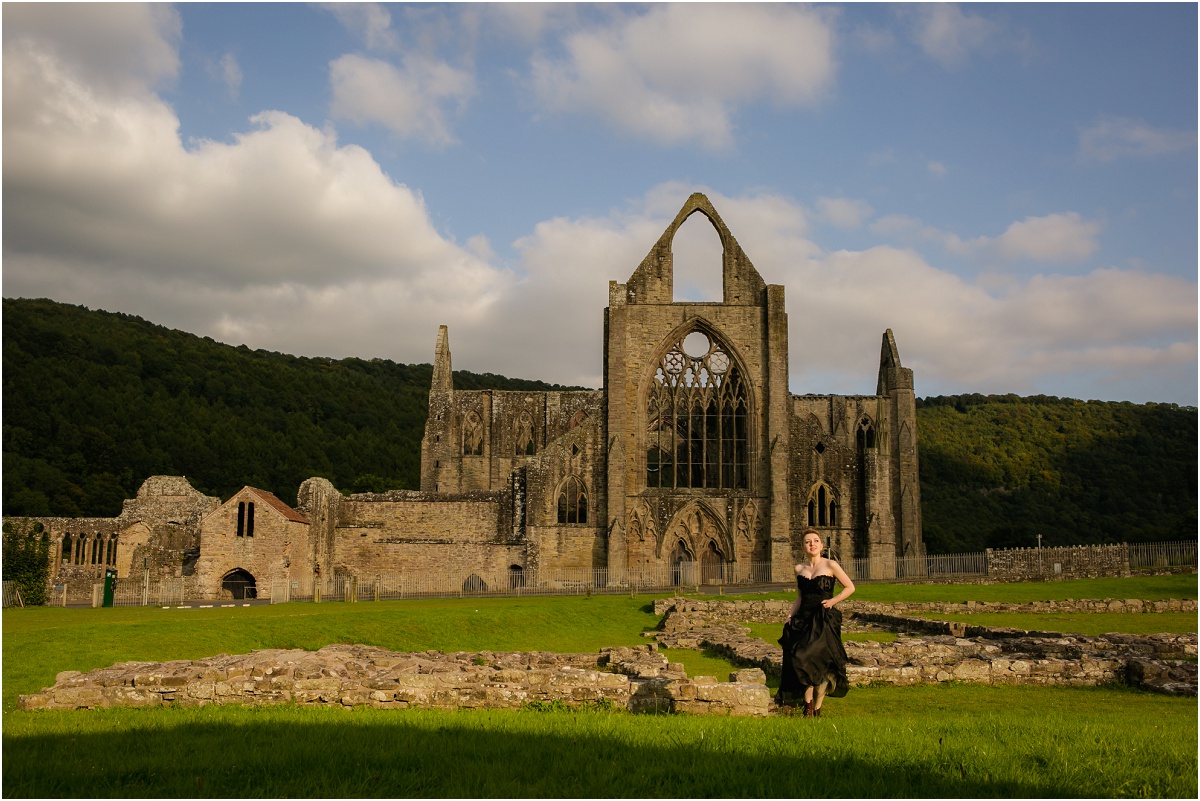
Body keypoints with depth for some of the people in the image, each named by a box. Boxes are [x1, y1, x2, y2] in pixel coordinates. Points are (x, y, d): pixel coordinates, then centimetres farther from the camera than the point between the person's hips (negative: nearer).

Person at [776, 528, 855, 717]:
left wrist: (833, 601, -9)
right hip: (804, 619, 4)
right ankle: (808, 706, 0)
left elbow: (850, 587, 3)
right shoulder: (799, 569, 10)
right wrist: (790, 615, 4)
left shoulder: (830, 565, -3)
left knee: (821, 663, -7)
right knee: (803, 661, -7)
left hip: (825, 620, -4)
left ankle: (817, 709, 3)